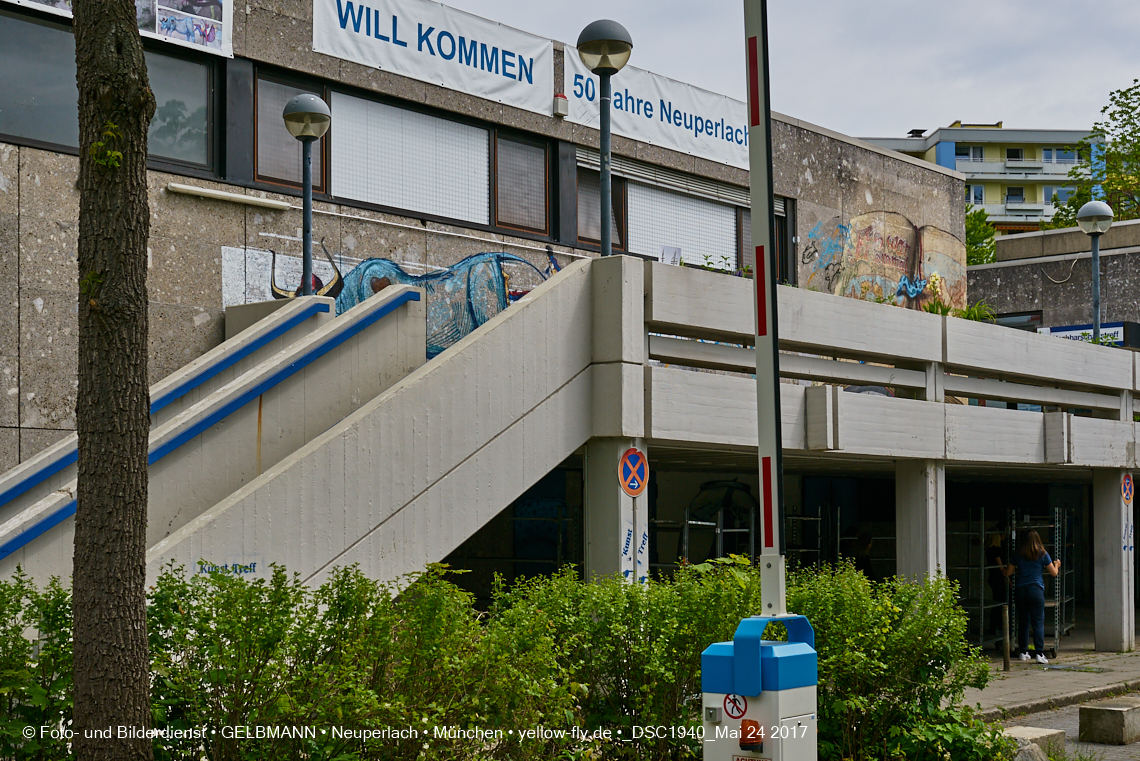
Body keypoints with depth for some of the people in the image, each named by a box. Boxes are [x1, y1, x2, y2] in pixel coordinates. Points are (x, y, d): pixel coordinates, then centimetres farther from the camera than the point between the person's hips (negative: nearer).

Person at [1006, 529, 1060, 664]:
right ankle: (1039, 653, -10)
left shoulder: (1018, 556, 7)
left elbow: (1008, 572, 13)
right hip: (1036, 589, -3)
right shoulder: (1042, 554, 1)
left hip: (1020, 590, 3)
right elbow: (1053, 572, 9)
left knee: (1023, 621, 11)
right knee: (1038, 621, -2)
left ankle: (1023, 652, 16)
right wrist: (1057, 565, 30)